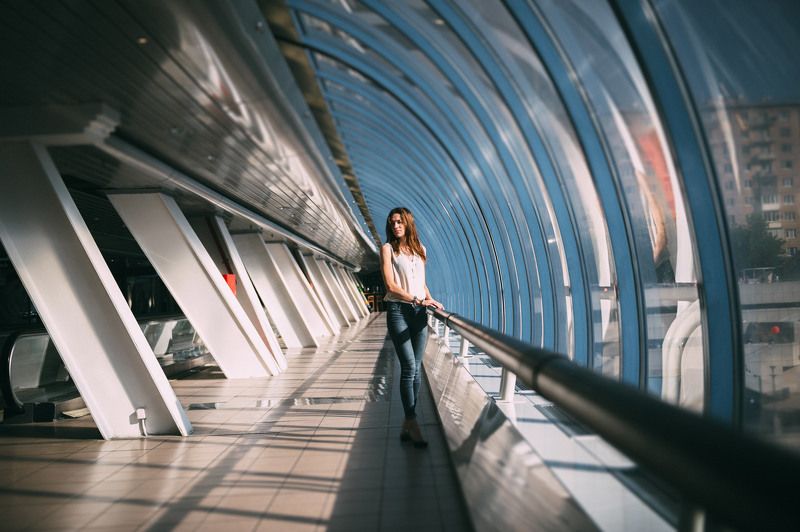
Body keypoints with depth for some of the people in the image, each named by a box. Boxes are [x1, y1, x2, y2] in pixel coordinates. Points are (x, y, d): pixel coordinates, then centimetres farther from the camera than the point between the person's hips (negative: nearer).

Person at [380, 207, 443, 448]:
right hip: (398, 310, -4)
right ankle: (412, 423, -6)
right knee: (409, 367, -11)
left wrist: (431, 300, 2)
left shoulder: (420, 249, 15)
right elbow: (390, 285, -7)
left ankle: (407, 424, 9)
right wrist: (418, 300, -12)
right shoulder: (388, 249, 1)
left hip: (419, 312, 5)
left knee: (415, 369, 2)